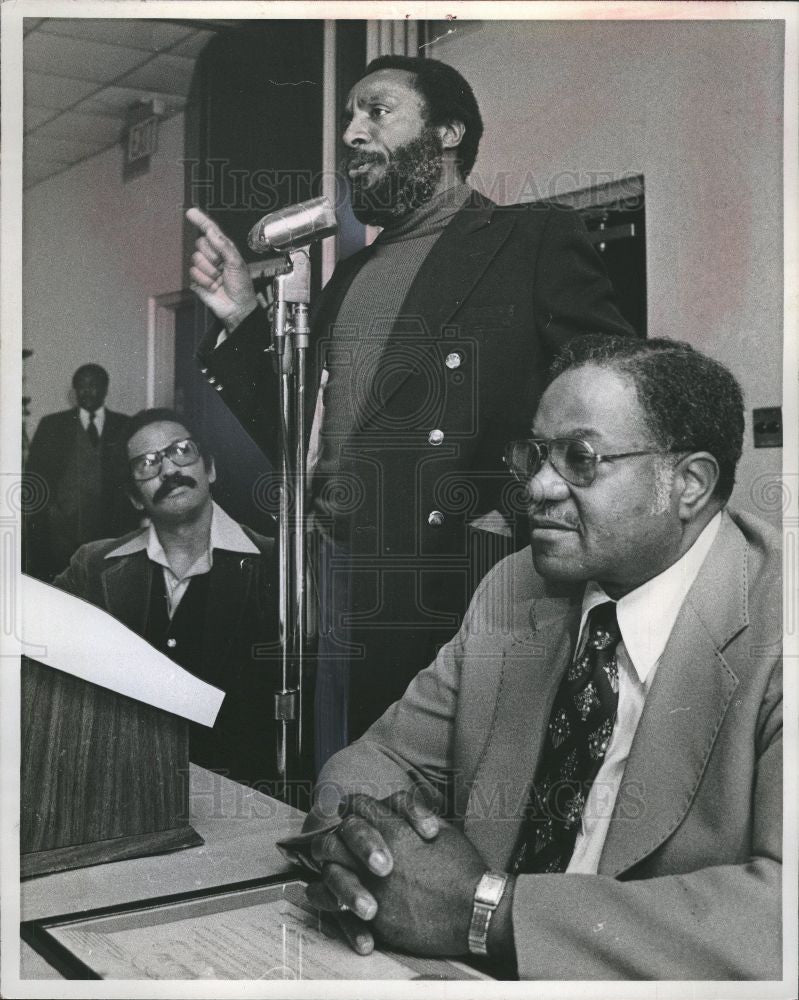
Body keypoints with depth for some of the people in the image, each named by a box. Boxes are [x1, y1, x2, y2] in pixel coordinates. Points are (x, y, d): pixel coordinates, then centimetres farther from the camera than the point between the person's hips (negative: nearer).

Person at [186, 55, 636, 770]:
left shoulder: (535, 239, 0)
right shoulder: (351, 278, 20)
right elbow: (301, 443, 20)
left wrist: (522, 514, -16)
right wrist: (241, 321, 10)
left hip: (463, 604, -5)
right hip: (341, 611, 6)